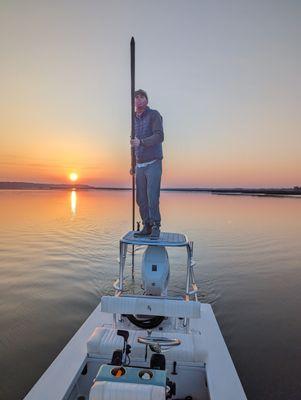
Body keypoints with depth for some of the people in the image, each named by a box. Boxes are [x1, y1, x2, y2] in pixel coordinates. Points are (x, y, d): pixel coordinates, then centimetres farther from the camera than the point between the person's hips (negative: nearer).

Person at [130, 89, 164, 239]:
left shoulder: (154, 115, -2)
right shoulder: (134, 119, 17)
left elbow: (159, 137, -16)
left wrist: (141, 142, -29)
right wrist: (133, 164, 20)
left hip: (153, 163, -6)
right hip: (140, 165, 6)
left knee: (152, 197, -11)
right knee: (141, 199, 4)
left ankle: (155, 227, 2)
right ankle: (147, 227, 13)